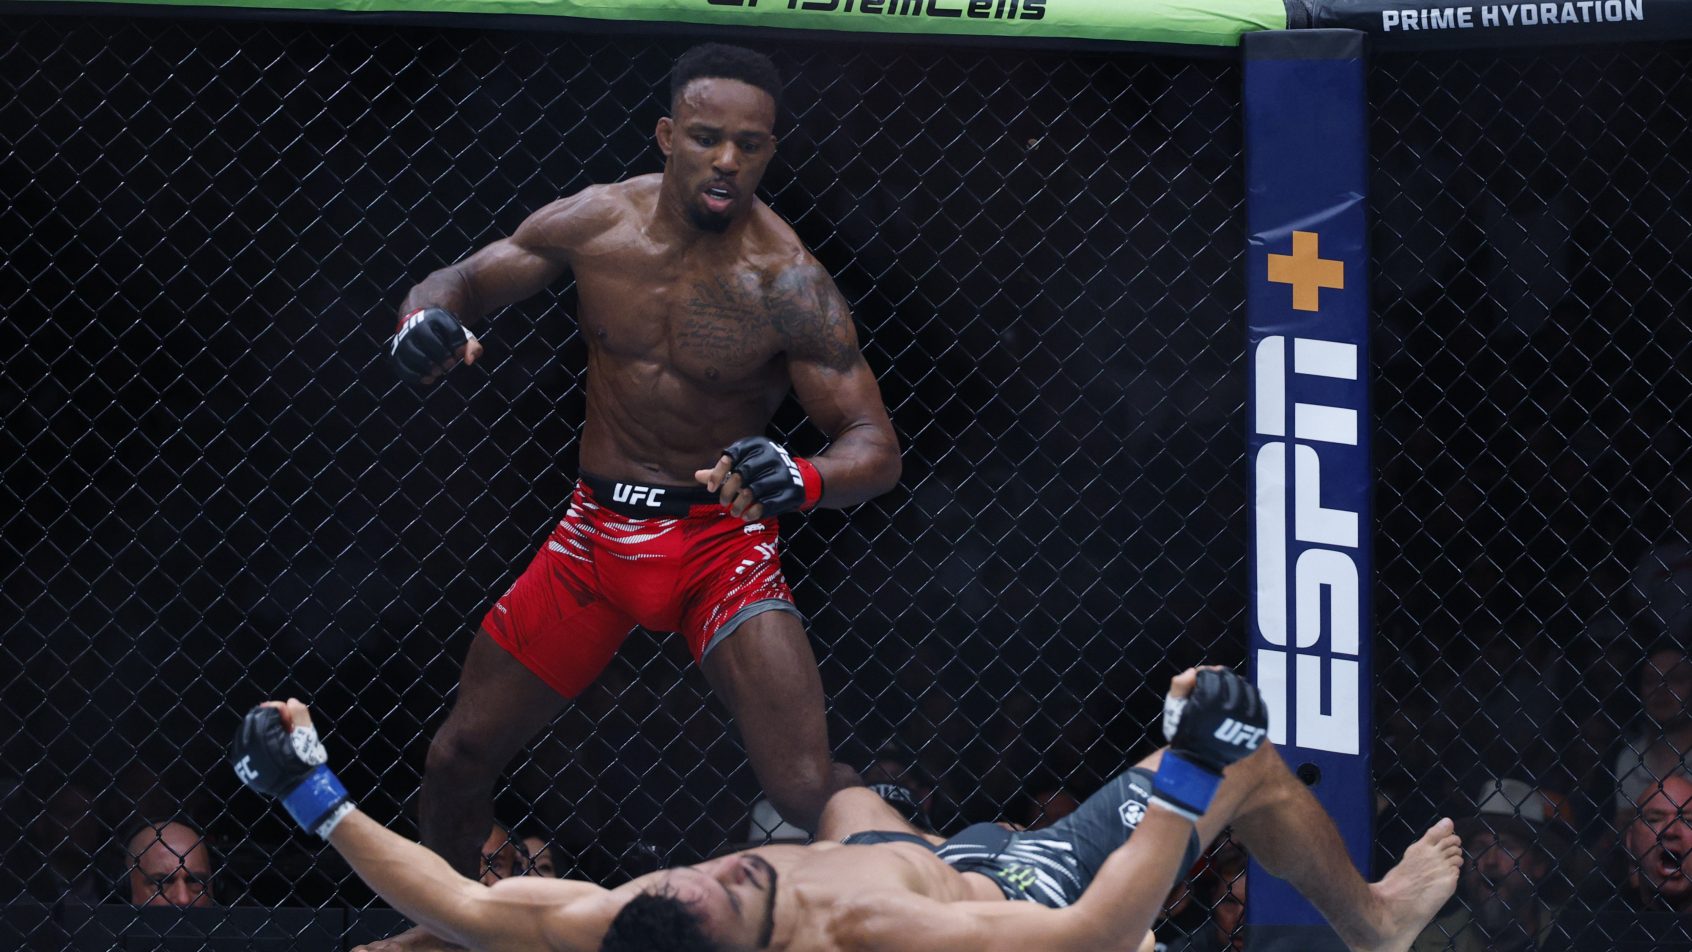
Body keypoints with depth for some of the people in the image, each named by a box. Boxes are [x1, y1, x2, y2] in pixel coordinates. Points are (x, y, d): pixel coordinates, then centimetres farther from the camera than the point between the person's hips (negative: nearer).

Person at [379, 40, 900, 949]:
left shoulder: (783, 283, -18)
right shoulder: (596, 224, -6)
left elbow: (874, 447, -20)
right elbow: (465, 280, 7)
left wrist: (802, 478, -44)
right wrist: (428, 318, -19)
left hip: (720, 541, -4)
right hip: (596, 531, 4)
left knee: (807, 791, -22)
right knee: (459, 755, 11)